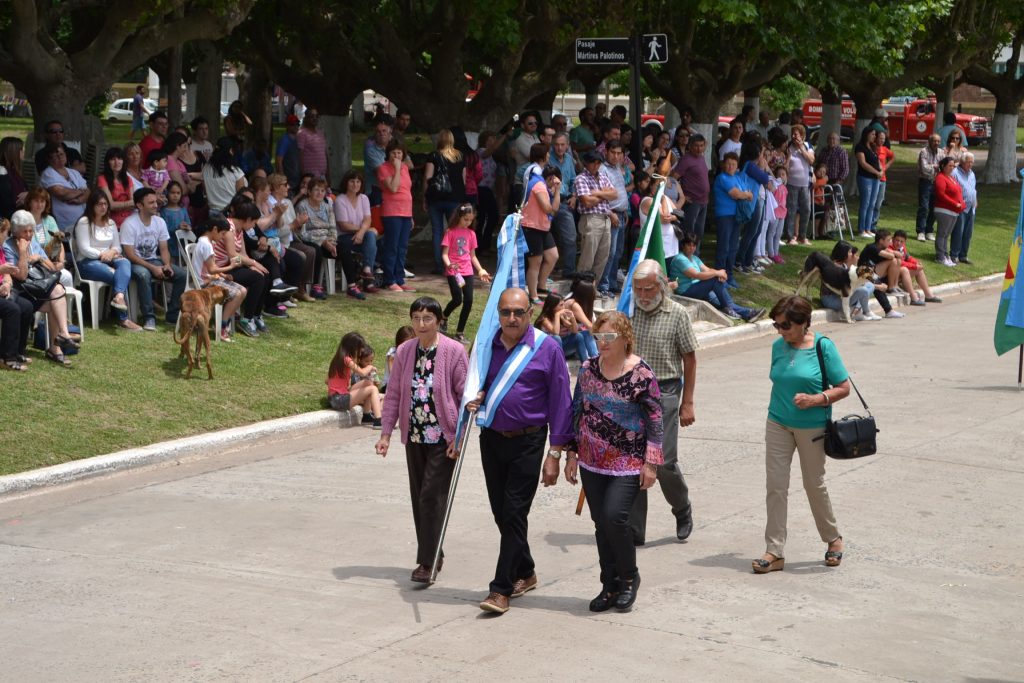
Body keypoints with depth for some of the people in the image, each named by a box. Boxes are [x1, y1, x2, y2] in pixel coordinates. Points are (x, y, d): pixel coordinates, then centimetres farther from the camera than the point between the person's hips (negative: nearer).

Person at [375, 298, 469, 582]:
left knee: (432, 496, -9)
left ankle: (428, 561, -3)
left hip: (443, 438, -5)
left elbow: (465, 395, -8)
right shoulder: (404, 352, 3)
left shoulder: (454, 351, -10)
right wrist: (386, 432, 2)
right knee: (419, 498, 10)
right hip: (415, 437, 5)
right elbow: (393, 394, 7)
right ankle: (432, 555, 22)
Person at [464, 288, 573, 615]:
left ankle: (501, 589, -4)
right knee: (501, 513, 12)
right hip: (491, 438, 5)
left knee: (514, 513, -7)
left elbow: (561, 402, -6)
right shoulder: (487, 345, 6)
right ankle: (525, 573, 30)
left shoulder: (547, 348, -7)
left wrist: (555, 453, -9)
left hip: (527, 443, -5)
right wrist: (474, 400, -2)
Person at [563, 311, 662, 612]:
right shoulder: (588, 369, 6)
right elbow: (576, 411, 13)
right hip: (592, 462, 5)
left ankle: (629, 577, 7)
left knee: (614, 516, -15)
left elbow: (655, 420, -7)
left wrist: (651, 463, -10)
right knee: (601, 523, 7)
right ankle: (610, 586, 19)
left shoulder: (640, 373, -9)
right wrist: (572, 453, 10)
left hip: (628, 463, -5)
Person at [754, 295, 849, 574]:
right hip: (778, 425, 4)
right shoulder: (778, 346, 3)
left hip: (812, 428, -4)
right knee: (775, 485, -2)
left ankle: (833, 539, 32)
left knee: (814, 485, 9)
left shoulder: (823, 347, -11)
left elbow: (843, 388, -9)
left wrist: (815, 399, -23)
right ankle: (775, 552, 1)